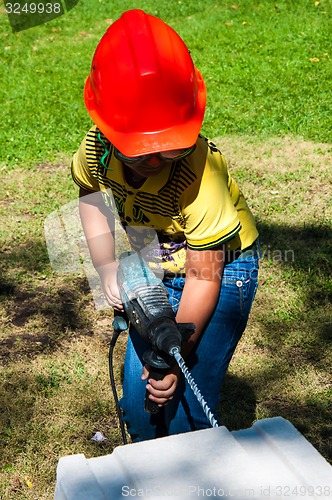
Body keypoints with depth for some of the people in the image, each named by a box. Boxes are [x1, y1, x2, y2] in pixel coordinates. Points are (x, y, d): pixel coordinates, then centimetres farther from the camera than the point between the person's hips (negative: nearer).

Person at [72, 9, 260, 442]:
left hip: (223, 266, -5)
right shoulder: (96, 150, -22)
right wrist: (107, 268, -6)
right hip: (157, 267, 5)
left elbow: (204, 278, -26)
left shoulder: (200, 175, -36)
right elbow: (91, 195, 4)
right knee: (138, 389, 10)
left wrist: (176, 357, -23)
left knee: (187, 398, -6)